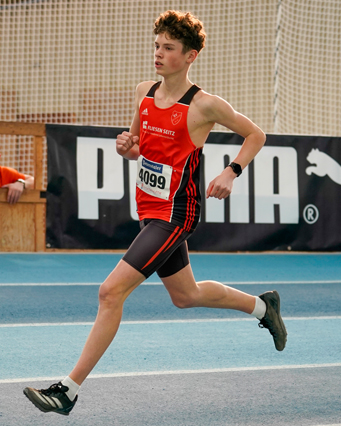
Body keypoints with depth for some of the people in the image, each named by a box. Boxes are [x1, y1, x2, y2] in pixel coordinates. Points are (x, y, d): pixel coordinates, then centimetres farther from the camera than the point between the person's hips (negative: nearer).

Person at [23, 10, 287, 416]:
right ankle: (262, 306, 47)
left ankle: (69, 389, -12)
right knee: (185, 296, 23)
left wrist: (231, 172, -16)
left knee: (111, 291, -16)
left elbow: (255, 134, -1)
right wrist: (126, 145, -5)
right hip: (150, 210, 8)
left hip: (175, 215, -8)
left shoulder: (204, 105, -14)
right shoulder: (144, 92, 4)